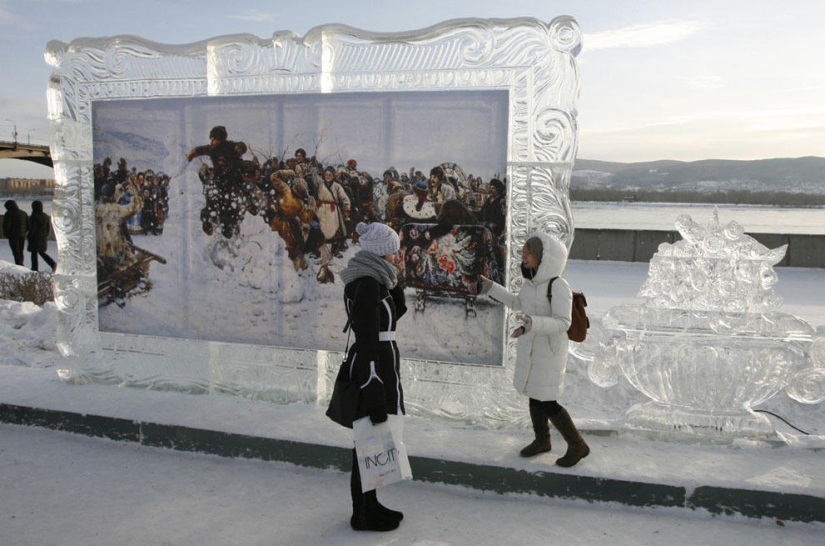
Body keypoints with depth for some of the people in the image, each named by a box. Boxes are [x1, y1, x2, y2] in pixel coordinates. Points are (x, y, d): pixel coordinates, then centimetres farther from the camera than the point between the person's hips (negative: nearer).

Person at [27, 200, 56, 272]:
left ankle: (34, 268, 10)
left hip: (35, 238, -6)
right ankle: (53, 263, -3)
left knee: (34, 253, 6)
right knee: (42, 252, 14)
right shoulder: (46, 216, 3)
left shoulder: (33, 216, -15)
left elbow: (32, 229, -15)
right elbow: (49, 228, 6)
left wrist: (29, 238, -5)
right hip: (43, 238, 6)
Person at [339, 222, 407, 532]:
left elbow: (398, 311, 21)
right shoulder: (366, 284, -19)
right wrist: (375, 396, -23)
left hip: (380, 362, 10)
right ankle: (364, 515, 16)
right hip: (373, 364, -10)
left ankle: (369, 505, 31)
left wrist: (392, 280, 7)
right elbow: (367, 341, -23)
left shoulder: (373, 280, 10)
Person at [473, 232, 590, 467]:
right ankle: (542, 440, 38)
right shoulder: (532, 282, 1)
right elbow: (518, 304, 18)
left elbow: (562, 323, -28)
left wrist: (533, 323, -43)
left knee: (546, 403, -1)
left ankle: (577, 445, 17)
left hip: (549, 353, -8)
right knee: (534, 396, 18)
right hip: (530, 350, 8)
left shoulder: (559, 287, -23)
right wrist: (491, 288, 17)